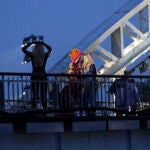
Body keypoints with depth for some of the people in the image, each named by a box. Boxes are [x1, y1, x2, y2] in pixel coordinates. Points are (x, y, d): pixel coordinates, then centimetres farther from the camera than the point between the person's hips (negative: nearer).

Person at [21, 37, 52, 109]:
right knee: (43, 96, 5)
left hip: (34, 78, -1)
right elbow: (50, 49, 21)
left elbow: (23, 48, 8)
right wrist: (43, 43, 16)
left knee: (34, 95, 1)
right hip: (43, 77, 1)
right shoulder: (45, 55, -1)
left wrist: (31, 42, 7)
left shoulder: (32, 55, -6)